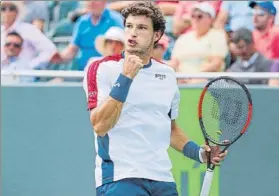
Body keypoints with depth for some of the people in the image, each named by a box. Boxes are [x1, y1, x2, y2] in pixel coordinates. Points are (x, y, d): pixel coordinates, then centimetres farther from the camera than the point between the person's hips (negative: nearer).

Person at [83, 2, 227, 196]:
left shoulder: (168, 75, 12)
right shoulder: (102, 69, -4)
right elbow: (100, 126, -16)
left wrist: (199, 152, 9)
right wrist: (125, 78, -19)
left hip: (162, 180, 5)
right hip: (120, 179, -5)